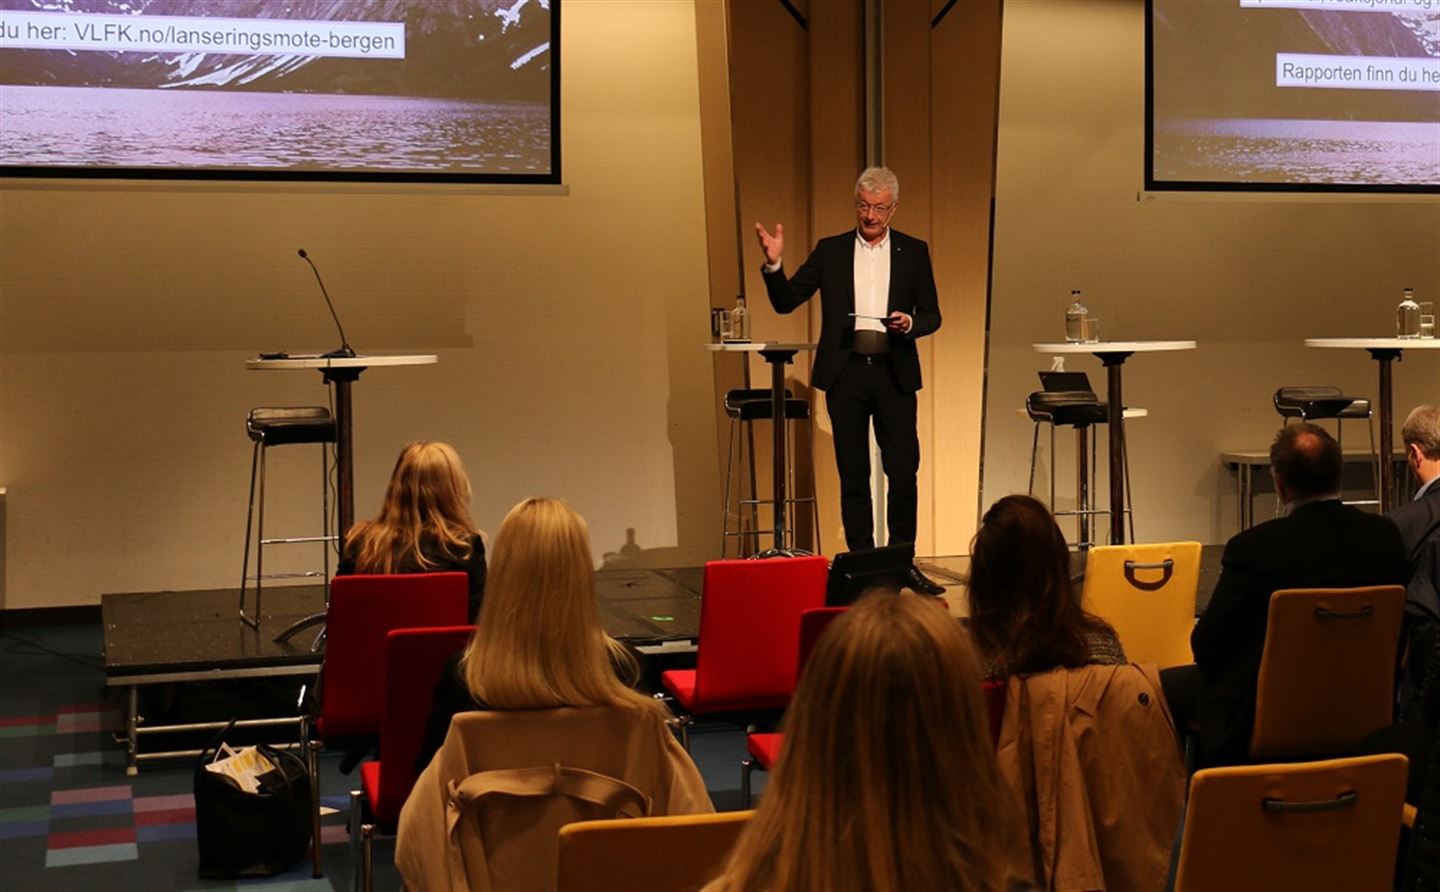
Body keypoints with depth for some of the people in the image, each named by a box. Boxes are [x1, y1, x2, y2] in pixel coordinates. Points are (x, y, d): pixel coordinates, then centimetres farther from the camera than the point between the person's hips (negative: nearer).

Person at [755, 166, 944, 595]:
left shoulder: (913, 252, 8)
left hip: (894, 373, 0)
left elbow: (932, 315, 8)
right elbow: (786, 301, 3)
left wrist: (910, 324, -13)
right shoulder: (830, 251, 7)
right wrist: (773, 264, -15)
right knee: (853, 477, 4)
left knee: (904, 472, -2)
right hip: (845, 372, 0)